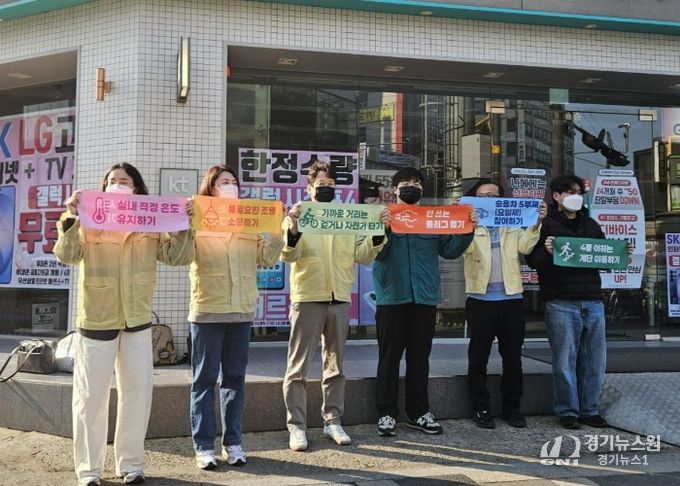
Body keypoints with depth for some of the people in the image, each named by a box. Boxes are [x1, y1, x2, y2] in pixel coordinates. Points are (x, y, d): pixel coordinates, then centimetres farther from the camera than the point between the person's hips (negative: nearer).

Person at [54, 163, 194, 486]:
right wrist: (71, 219, -26)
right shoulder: (89, 223, -2)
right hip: (96, 320, -2)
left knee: (138, 392, 8)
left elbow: (178, 257, -3)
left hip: (137, 321, 2)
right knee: (91, 395, 5)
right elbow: (66, 255, -14)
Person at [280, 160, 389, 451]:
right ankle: (296, 426, 6)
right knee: (299, 367, -1)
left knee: (335, 365, 11)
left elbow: (363, 256, 8)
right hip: (307, 299, -4)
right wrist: (292, 228, -28)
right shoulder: (297, 216, 2)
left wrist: (379, 231, -6)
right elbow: (287, 255, -10)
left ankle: (333, 422, 20)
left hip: (340, 299, 4)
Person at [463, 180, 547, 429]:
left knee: (513, 357, 8)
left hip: (512, 299, 3)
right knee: (478, 357, 2)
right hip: (481, 300, -3)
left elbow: (525, 246, -1)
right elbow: (465, 247, -14)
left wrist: (536, 223, -15)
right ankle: (481, 409, 12)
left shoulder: (513, 226, 16)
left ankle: (512, 408, 20)